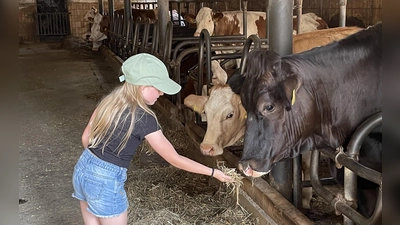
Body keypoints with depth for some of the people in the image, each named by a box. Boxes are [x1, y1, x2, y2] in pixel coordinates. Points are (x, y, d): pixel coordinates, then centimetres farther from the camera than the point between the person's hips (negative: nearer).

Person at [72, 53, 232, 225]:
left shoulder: (110, 100, 0)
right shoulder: (143, 118, -20)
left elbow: (86, 137, 8)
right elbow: (175, 159, -15)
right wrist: (214, 172, -7)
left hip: (83, 169, 7)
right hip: (106, 181, -7)